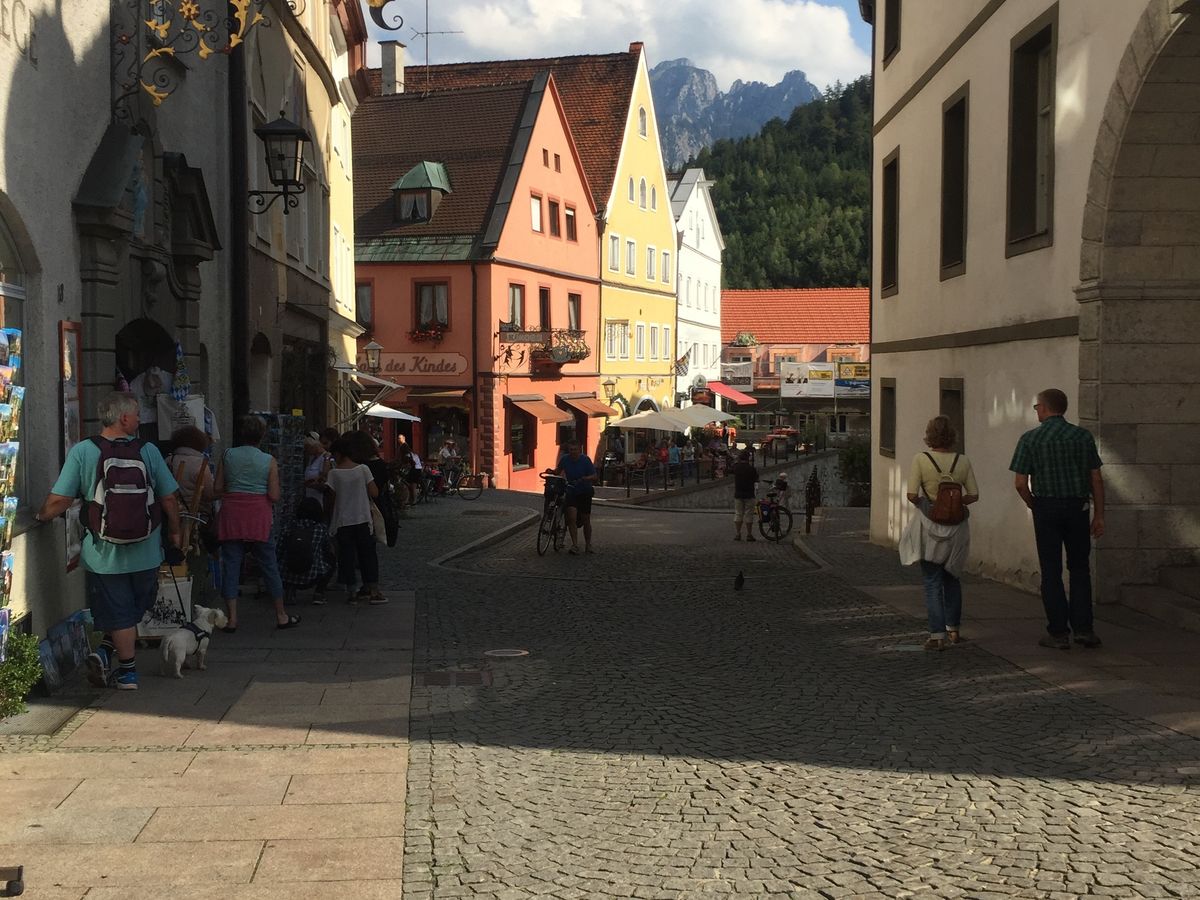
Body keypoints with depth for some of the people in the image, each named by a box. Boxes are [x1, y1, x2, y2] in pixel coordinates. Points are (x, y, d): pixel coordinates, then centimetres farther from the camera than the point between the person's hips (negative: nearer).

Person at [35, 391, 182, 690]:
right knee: (137, 607, 22)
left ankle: (128, 672, 13)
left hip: (104, 554, -1)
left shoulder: (82, 452, -11)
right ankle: (107, 650, 12)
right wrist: (174, 532, 14)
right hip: (145, 552, 1)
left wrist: (40, 516, 8)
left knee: (118, 614, 11)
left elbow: (59, 500, -13)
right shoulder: (148, 451, -6)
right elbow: (169, 499, -2)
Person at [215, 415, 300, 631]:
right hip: (259, 516, -1)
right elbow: (274, 496, -5)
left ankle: (232, 619, 3)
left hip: (231, 515, 1)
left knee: (230, 565, 5)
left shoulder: (227, 456, 2)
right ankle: (281, 616, 16)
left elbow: (218, 489, 1)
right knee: (268, 566, 8)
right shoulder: (268, 461, -2)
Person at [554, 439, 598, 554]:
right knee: (572, 518, -16)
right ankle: (575, 545, -14)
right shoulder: (565, 459, -4)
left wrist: (584, 479, -31)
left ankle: (588, 545, 22)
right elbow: (558, 470, 14)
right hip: (572, 492, 1)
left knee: (586, 520, 6)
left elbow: (594, 476, -13)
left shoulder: (585, 460, -12)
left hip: (585, 493, -1)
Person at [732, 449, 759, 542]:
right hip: (749, 495, -3)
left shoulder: (736, 467, -2)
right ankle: (749, 535, 4)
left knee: (738, 514, 8)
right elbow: (756, 480, -2)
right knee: (749, 515, 2)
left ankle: (737, 534, 5)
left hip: (738, 495, 3)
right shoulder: (751, 468, -11)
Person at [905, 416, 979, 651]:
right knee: (952, 578, 21)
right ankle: (953, 629, 29)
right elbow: (973, 495, -1)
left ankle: (937, 635, -4)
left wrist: (922, 502, 6)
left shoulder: (921, 460, -11)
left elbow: (911, 495, -15)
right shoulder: (963, 461, -2)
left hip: (931, 528, -3)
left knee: (932, 581, 3)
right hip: (957, 527, 3)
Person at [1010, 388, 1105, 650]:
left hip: (1046, 508, -2)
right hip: (1078, 507, 2)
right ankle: (1083, 628, 7)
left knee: (1051, 572, 5)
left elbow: (1020, 483, -7)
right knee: (1079, 569, 13)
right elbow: (1096, 479, 2)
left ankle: (1058, 633, 5)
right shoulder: (1083, 436, 2)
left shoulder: (1030, 439, -4)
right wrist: (1099, 515, 7)